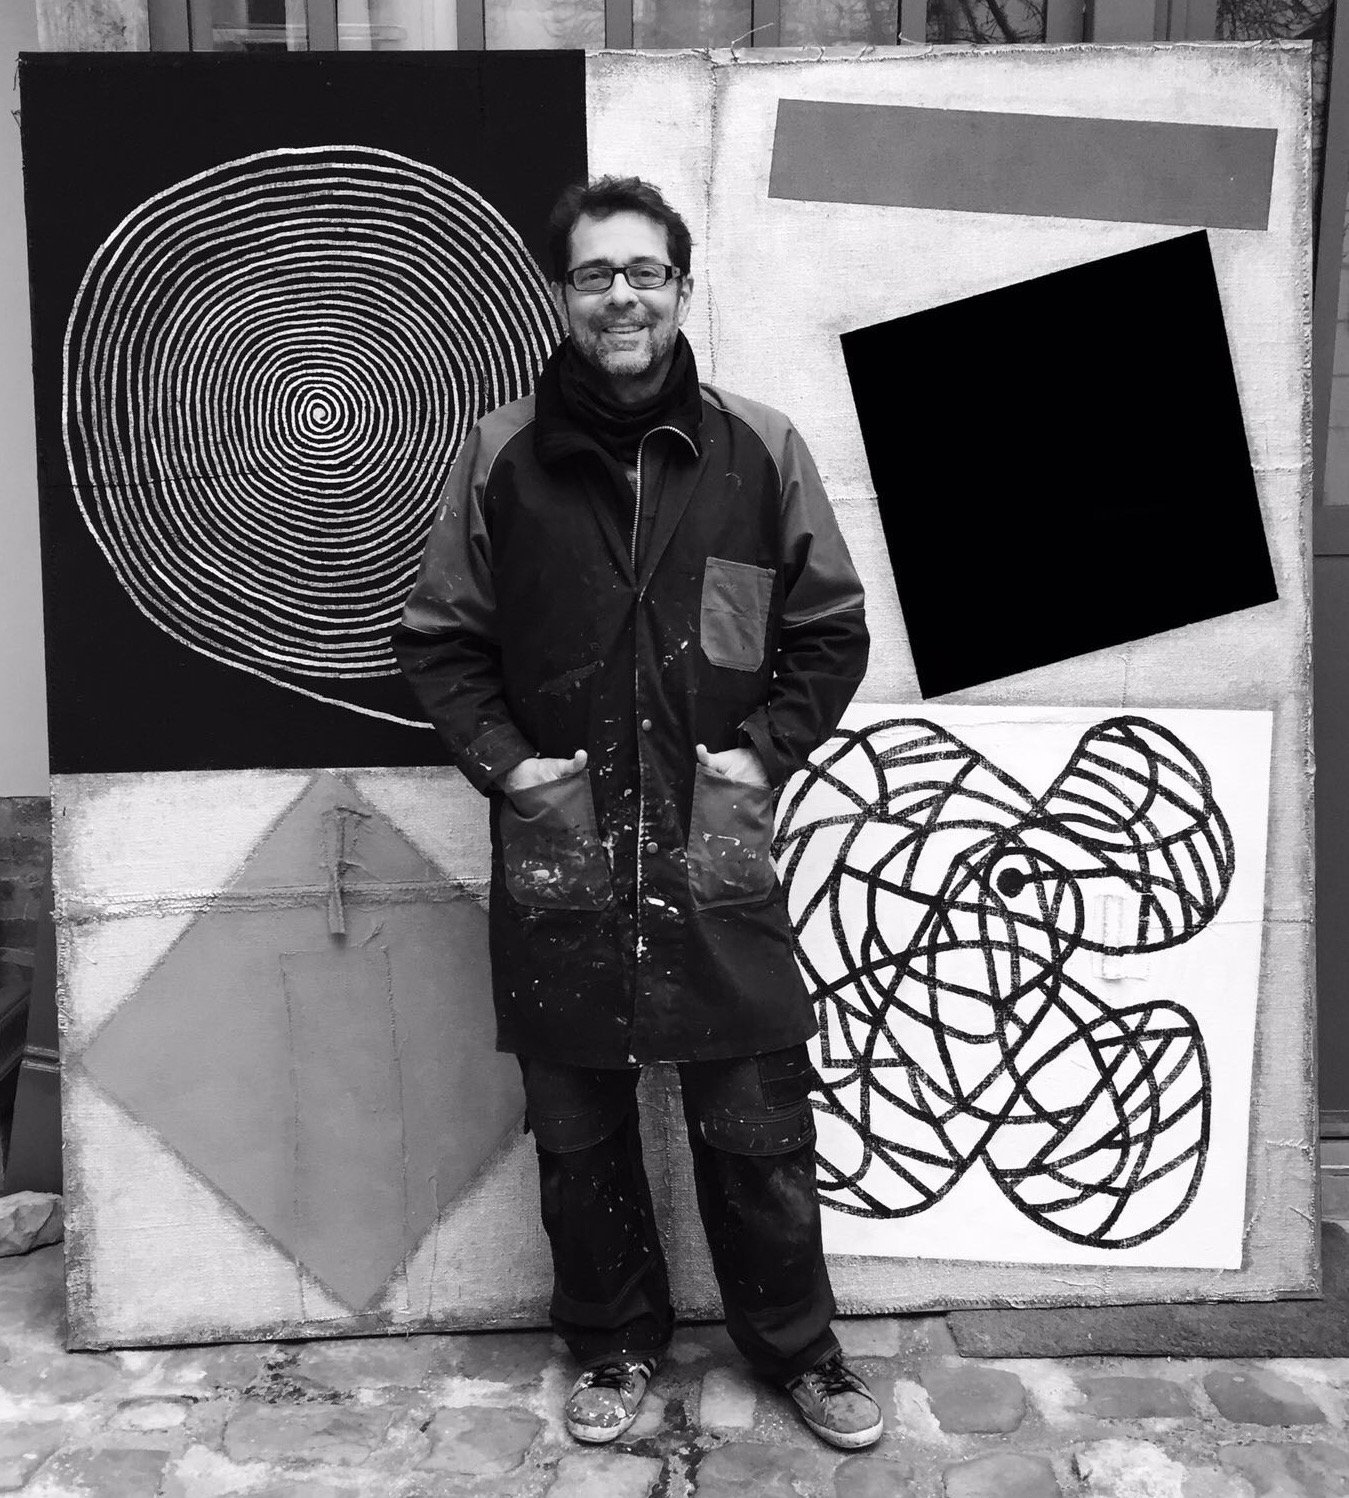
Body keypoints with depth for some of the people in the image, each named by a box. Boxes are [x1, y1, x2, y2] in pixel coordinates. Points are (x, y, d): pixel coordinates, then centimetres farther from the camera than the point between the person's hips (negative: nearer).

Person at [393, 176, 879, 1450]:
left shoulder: (760, 449, 1)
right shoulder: (501, 455, 0)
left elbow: (830, 630, 7)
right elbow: (437, 637, 6)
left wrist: (766, 749, -4)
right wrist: (502, 760, -5)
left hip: (717, 850, 0)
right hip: (558, 861, 1)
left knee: (758, 1128, 9)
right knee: (579, 1133, 14)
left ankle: (796, 1346, 34)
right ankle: (616, 1344, 38)